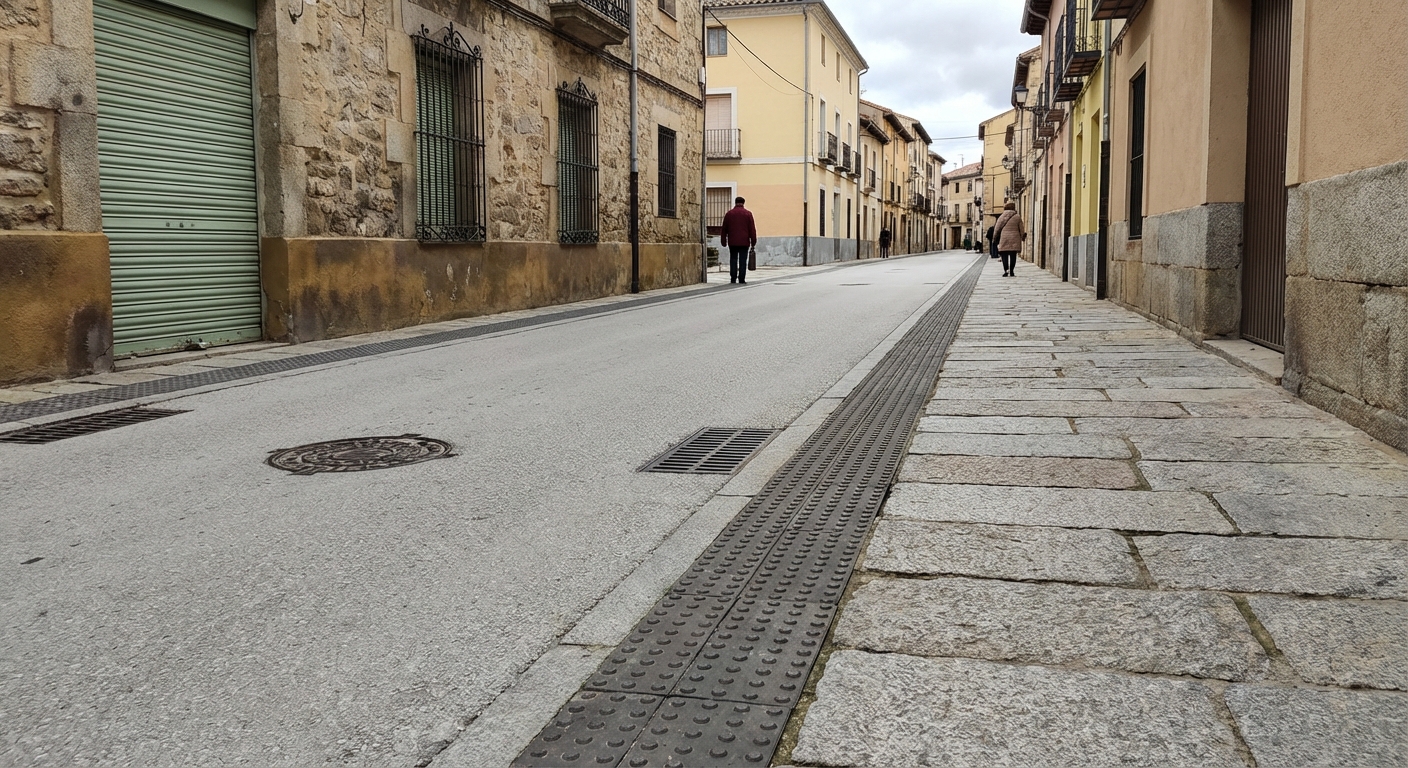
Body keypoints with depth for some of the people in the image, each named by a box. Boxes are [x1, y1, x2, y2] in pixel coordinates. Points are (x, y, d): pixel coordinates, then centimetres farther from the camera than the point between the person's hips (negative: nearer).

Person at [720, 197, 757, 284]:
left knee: (733, 260, 8)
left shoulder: (729, 214, 6)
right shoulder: (748, 214, 1)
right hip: (744, 242, -2)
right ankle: (741, 280, -4)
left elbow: (724, 229, 9)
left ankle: (733, 279, 6)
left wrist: (723, 241, 15)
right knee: (743, 261, -1)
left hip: (732, 242, 2)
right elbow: (752, 229, -1)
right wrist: (753, 241, 4)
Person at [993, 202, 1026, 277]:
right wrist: (1023, 237, 21)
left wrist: (995, 237, 18)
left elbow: (996, 229, 7)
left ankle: (1006, 271, -9)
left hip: (1004, 238, 0)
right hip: (1014, 239, 0)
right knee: (1013, 256, 3)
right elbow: (1021, 229, 8)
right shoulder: (1017, 217, 3)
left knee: (1004, 256, 1)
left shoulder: (1001, 217, 4)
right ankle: (1011, 271, 2)